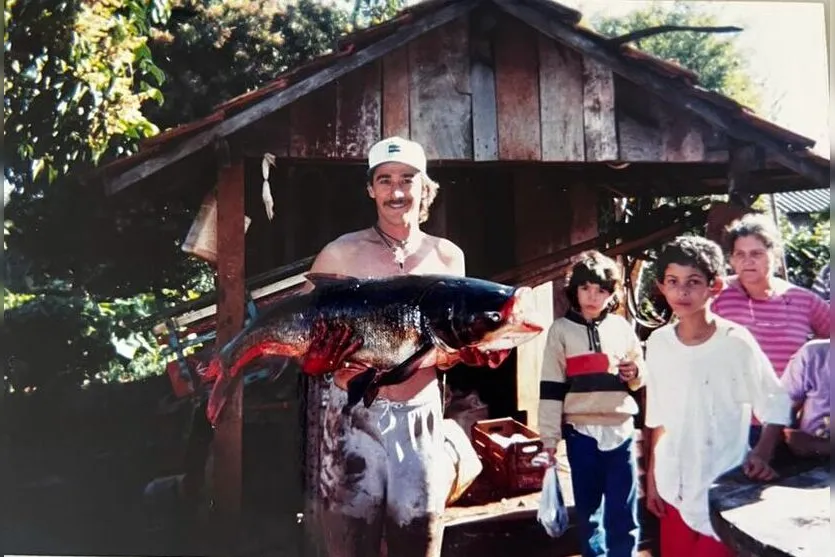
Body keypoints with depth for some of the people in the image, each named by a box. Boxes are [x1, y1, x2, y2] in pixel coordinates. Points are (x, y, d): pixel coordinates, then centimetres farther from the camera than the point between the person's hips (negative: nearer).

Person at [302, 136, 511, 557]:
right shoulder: (341, 254, -2)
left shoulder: (447, 256, 8)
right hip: (353, 416, -2)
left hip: (420, 419, 3)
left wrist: (472, 347, -5)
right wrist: (318, 352, -21)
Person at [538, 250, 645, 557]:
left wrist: (636, 373, -8)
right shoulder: (561, 330, -1)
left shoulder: (621, 327, 5)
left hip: (621, 430, 1)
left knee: (624, 512, 6)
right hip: (581, 432, -1)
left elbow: (640, 380, 15)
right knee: (588, 508, 11)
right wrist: (549, 437, -5)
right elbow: (551, 388, -2)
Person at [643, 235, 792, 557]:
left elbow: (776, 409, -5)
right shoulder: (658, 343, 0)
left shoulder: (736, 342, -13)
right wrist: (652, 475, 10)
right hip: (676, 489, 4)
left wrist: (762, 455, -19)